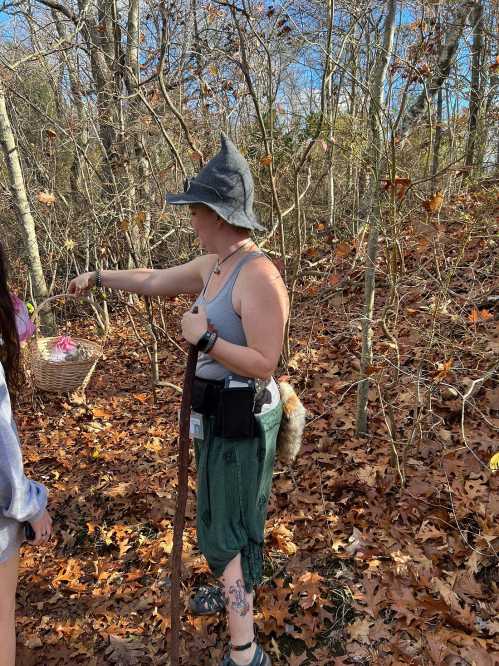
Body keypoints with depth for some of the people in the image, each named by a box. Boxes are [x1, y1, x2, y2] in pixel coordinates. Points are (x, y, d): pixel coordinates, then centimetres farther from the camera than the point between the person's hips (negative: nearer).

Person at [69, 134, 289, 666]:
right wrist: (99, 277, 29)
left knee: (225, 527, 3)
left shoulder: (258, 276, -25)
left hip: (242, 418, -9)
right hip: (217, 411, 9)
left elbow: (265, 363, -26)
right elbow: (153, 281, 18)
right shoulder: (210, 267, 3)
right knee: (221, 512, 26)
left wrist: (204, 338, -25)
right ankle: (235, 588, 52)